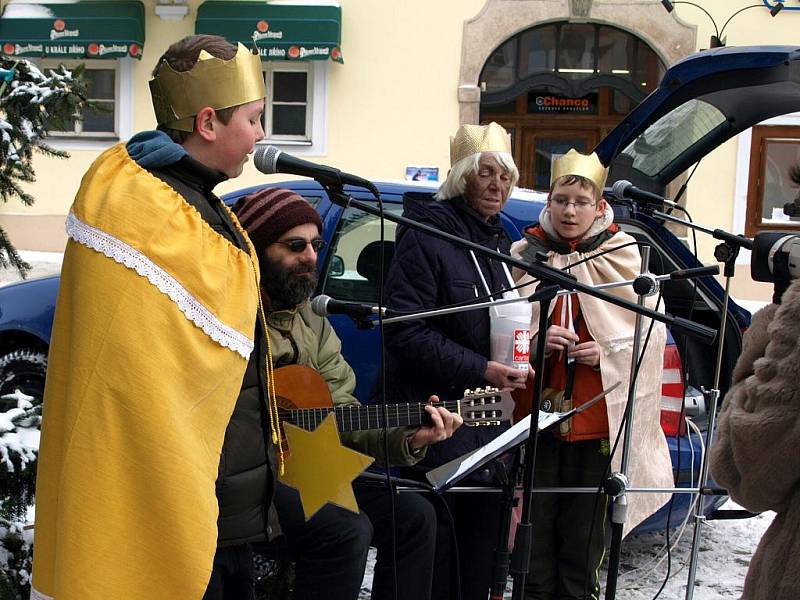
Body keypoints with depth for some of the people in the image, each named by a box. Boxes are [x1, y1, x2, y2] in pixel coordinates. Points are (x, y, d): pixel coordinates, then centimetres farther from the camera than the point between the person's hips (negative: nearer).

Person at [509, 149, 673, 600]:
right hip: (534, 415, 1)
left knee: (585, 530, 6)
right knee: (536, 525, 6)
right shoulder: (524, 254, 4)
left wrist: (607, 353, -12)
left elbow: (652, 332, 4)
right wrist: (537, 340, -11)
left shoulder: (624, 256, 0)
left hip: (598, 421, -1)